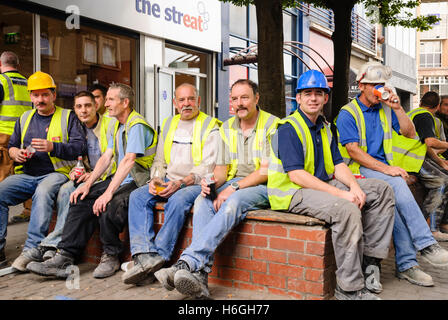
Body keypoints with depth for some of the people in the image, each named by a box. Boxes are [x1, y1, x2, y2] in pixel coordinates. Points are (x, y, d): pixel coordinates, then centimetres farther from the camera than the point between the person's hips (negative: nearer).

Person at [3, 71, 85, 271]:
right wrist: (15, 153, 2)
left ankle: (33, 249, -36)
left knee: (43, 192, -37)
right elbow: (12, 145, 27)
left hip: (55, 173, -5)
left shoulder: (68, 117, 6)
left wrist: (52, 147, -21)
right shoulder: (25, 118, 21)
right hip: (26, 175, 5)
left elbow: (79, 146, -6)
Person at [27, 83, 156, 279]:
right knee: (81, 200, -11)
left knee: (107, 206, -34)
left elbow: (129, 160, -25)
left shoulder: (137, 125, -13)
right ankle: (65, 257, -13)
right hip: (119, 180, 9)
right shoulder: (117, 126, 18)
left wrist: (109, 192, -31)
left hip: (137, 182, -9)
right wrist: (88, 184, 0)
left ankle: (111, 257, -11)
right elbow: (106, 157, 13)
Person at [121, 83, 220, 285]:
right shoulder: (168, 125, 18)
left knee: (178, 201, -35)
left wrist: (181, 183, -22)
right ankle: (143, 255, -29)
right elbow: (160, 160, 20)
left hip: (196, 184, -5)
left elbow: (208, 166, -10)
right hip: (168, 182, 6)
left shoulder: (210, 127, -1)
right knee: (137, 196, -18)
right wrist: (156, 179, -2)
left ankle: (159, 257, -27)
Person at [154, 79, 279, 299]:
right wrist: (212, 183, -11)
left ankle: (188, 262, -42)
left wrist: (234, 187, -20)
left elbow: (266, 171, -12)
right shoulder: (227, 128, 14)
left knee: (233, 202, -36)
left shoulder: (271, 125, -4)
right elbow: (221, 168, 12)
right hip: (233, 185, 5)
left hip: (261, 187, -5)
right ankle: (199, 276, -35)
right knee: (202, 201, -25)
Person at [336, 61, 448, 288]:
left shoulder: (385, 109, 16)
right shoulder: (348, 113, -3)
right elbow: (354, 151, -13)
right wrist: (386, 169, -22)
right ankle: (425, 244, -28)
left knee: (394, 202, -25)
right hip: (359, 170, -5)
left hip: (384, 169, 5)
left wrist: (397, 107, 0)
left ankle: (406, 264, -22)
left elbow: (410, 134, 13)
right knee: (397, 184, -32)